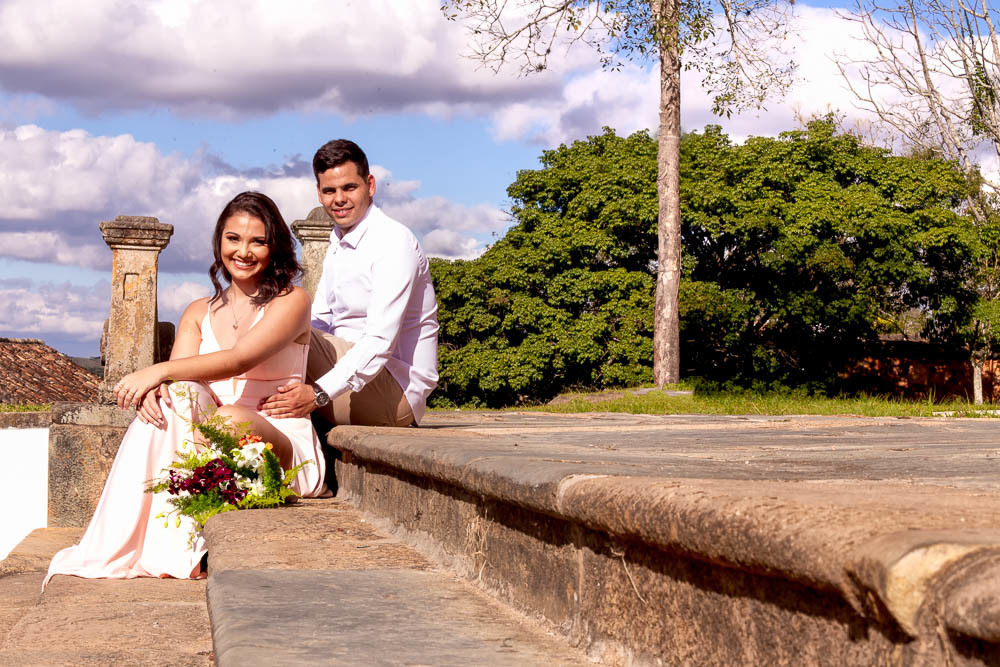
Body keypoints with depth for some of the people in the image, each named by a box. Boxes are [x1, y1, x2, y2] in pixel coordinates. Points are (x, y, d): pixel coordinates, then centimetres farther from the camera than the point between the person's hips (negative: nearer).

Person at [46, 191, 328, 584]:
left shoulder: (291, 301, 2)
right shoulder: (199, 313, 18)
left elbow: (240, 359, -15)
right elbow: (178, 372, 1)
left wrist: (160, 371, -24)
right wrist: (154, 387, -24)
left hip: (282, 444, -4)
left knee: (230, 418, -36)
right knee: (174, 395, -28)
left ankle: (178, 547, -28)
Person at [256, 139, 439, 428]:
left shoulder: (394, 241, -14)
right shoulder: (338, 245, 16)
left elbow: (381, 341, -24)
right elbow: (318, 324, 12)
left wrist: (318, 394, -36)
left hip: (398, 390, -9)